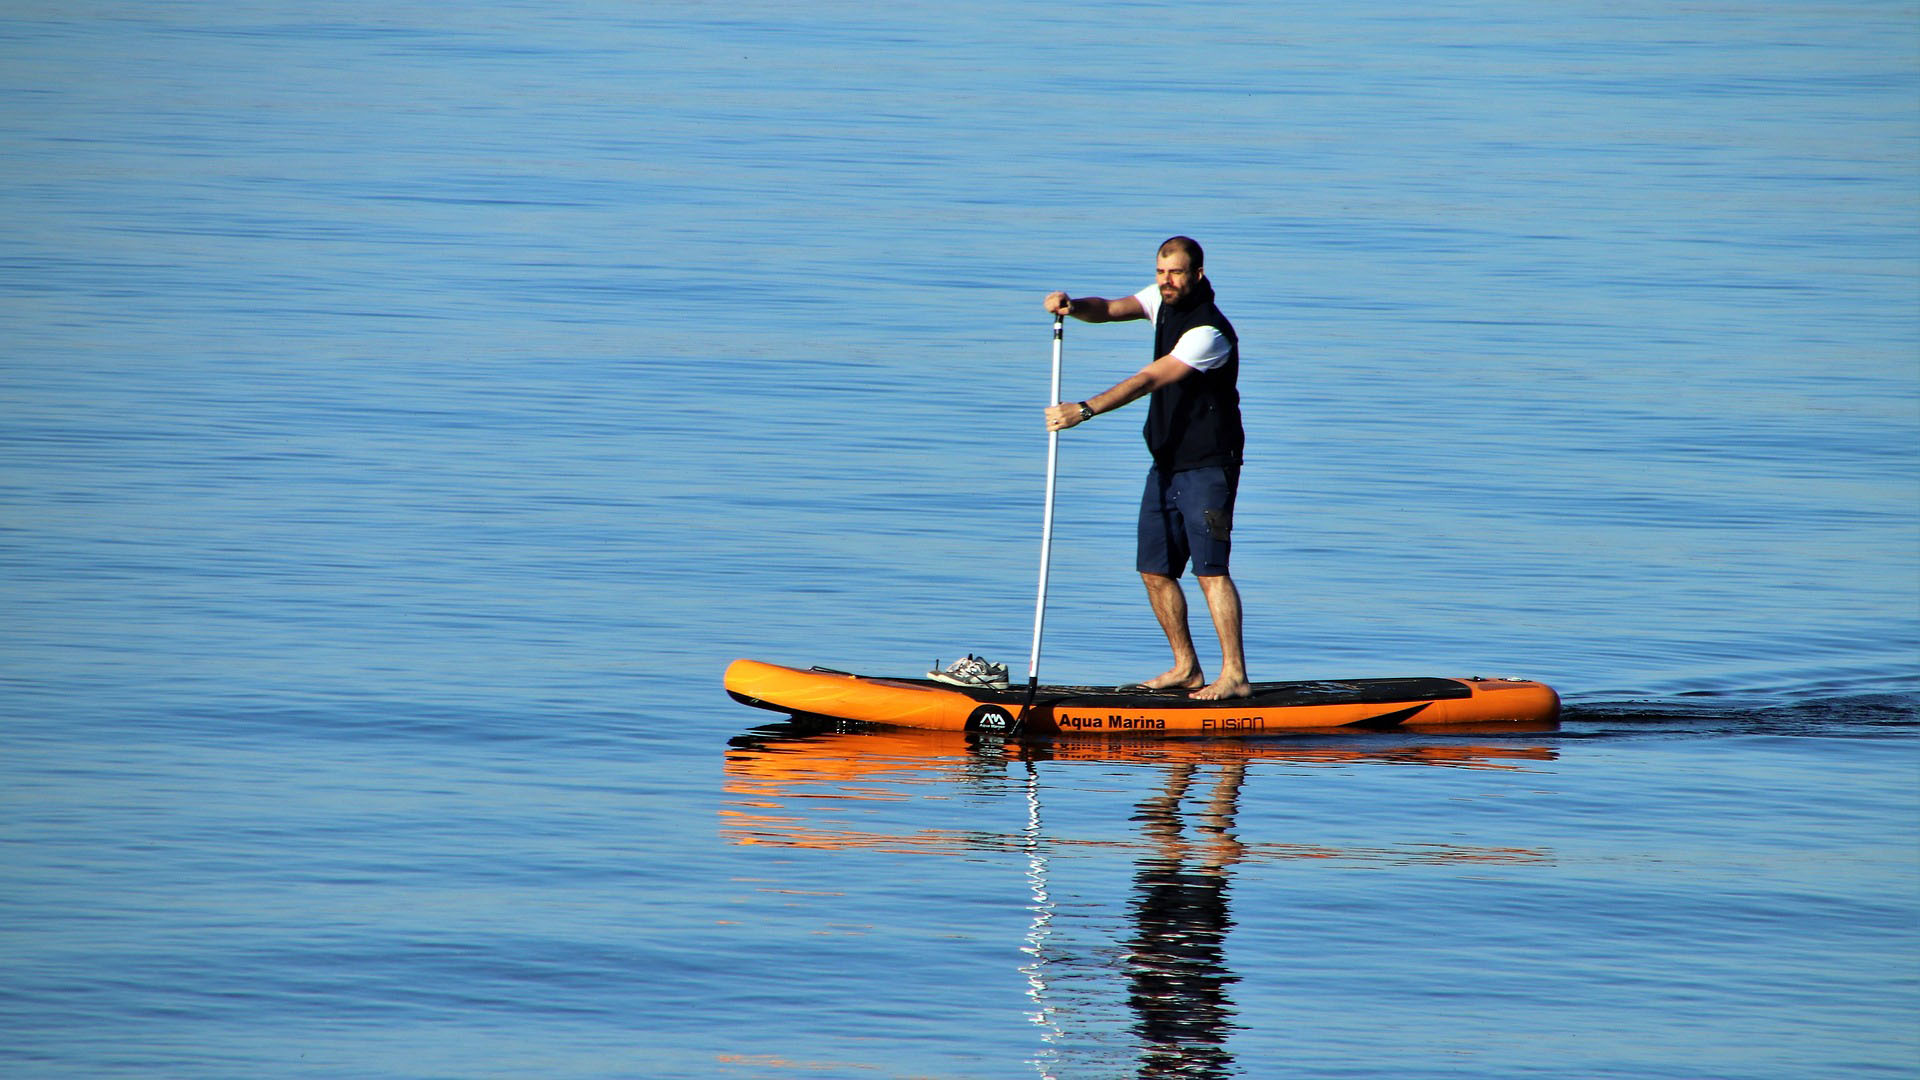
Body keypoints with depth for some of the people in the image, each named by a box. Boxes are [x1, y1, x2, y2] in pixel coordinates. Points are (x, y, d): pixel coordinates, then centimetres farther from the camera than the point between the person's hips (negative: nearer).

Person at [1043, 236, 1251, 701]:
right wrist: (1073, 306, -22)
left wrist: (1084, 410, -35)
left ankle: (1234, 675, -16)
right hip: (1166, 464, 9)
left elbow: (1148, 380, -28)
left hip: (1207, 466, -9)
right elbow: (1111, 309, 1)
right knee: (1155, 570, 8)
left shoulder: (1209, 333, -22)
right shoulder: (1163, 300, 6)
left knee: (1210, 567, -15)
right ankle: (1186, 667, 18)